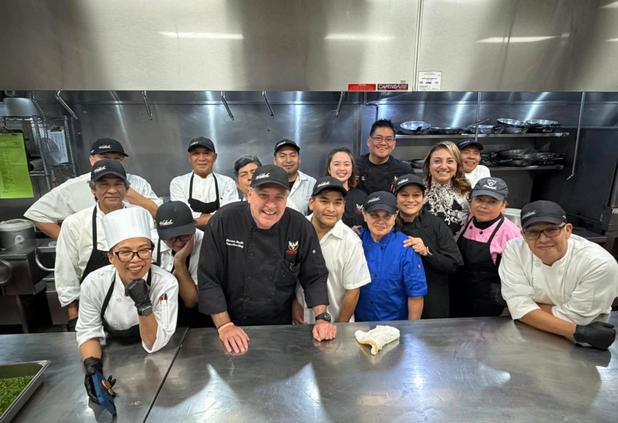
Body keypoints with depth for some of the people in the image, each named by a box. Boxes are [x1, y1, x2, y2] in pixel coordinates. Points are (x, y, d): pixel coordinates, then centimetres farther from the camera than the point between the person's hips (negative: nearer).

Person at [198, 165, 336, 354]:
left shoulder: (300, 227, -12)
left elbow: (315, 277, -3)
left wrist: (322, 318, -12)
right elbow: (208, 279, -12)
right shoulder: (224, 221, -16)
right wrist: (224, 325, -14)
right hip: (235, 325, -1)